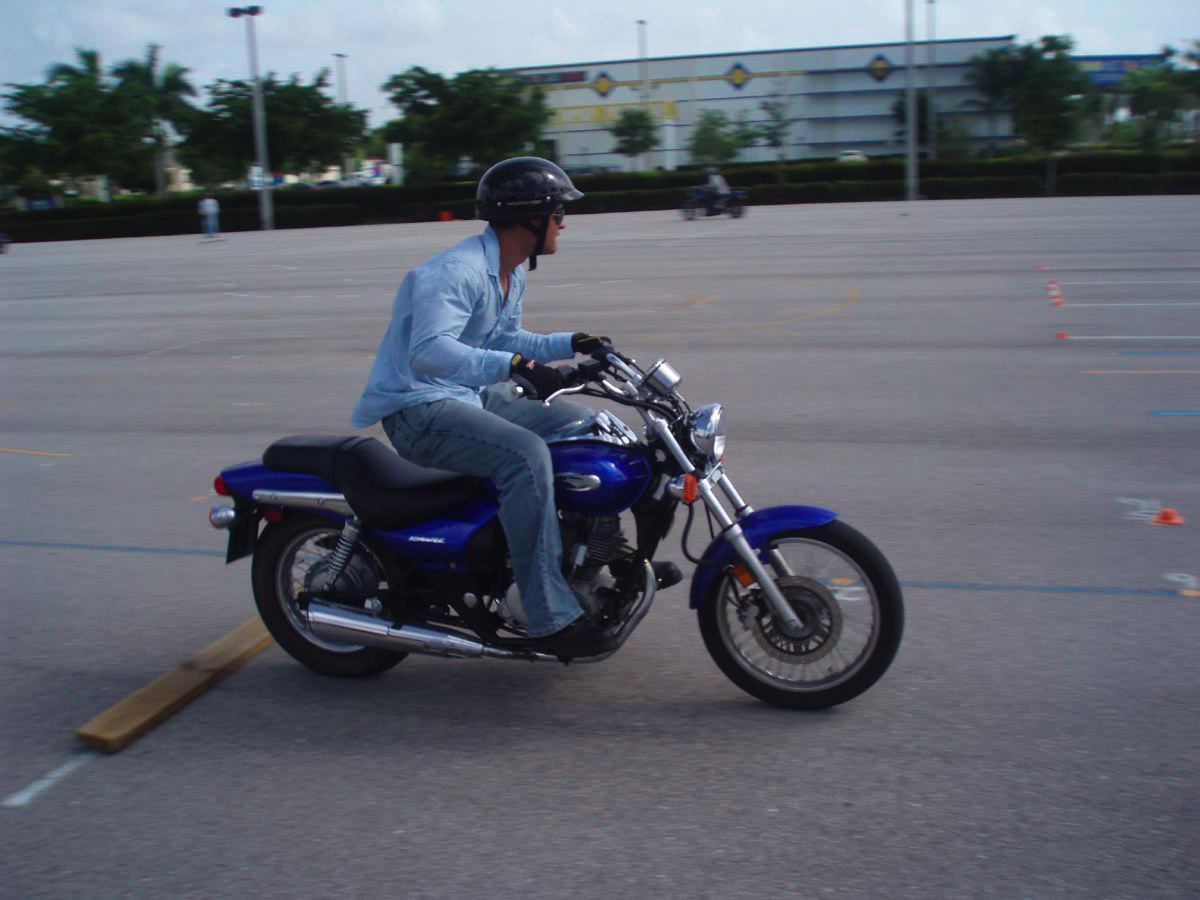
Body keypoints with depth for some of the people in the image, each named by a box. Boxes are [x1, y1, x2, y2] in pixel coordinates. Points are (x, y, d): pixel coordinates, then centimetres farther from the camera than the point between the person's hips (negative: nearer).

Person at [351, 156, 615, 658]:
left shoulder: (511, 276, 12)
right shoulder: (457, 271, -21)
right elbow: (428, 350, -36)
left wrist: (570, 344, 14)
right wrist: (516, 365, -46)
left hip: (471, 395, 11)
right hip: (419, 408, -11)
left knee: (584, 427, 8)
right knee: (525, 455, -32)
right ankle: (550, 619, -29)